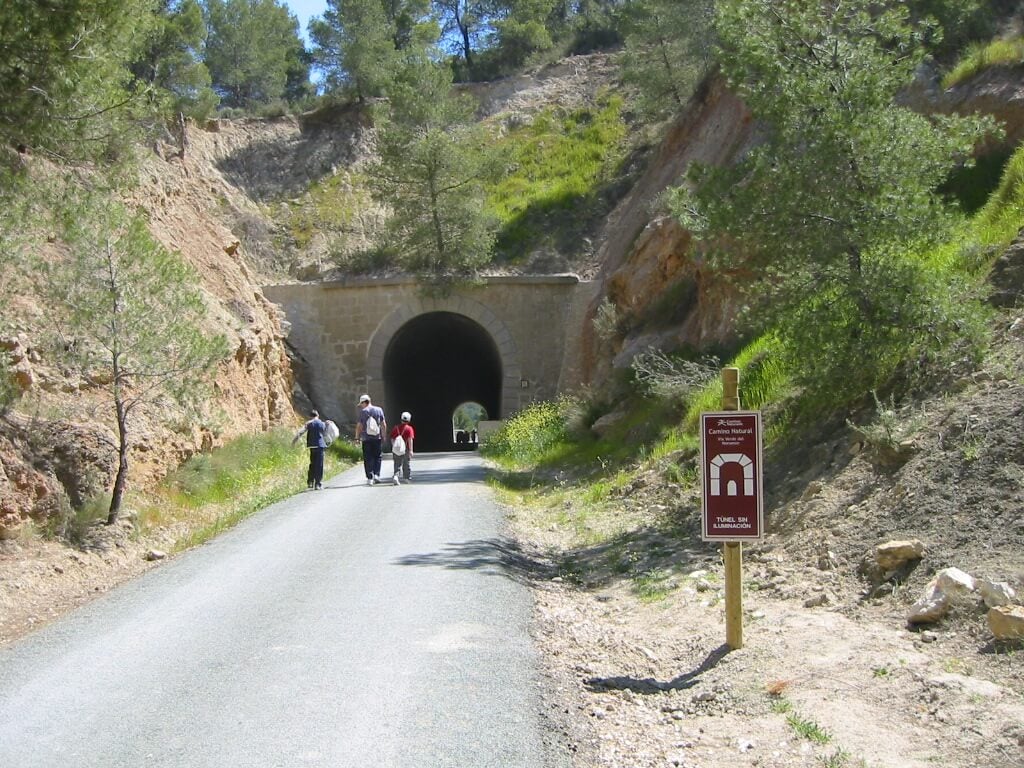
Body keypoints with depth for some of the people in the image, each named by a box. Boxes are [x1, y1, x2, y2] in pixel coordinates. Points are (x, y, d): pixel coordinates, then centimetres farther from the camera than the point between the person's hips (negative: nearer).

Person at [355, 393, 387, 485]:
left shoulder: (363, 412, -4)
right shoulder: (379, 410, 3)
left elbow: (359, 426, -4)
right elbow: (383, 424, 3)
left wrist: (357, 437, 5)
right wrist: (384, 436, 12)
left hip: (366, 439, -2)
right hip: (377, 438, 2)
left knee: (368, 459, 3)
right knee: (377, 457, 14)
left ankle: (370, 478, 0)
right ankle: (376, 474, 3)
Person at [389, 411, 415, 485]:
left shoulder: (396, 428, 5)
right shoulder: (409, 428, -7)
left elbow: (392, 439, 8)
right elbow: (410, 440, -13)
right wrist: (410, 450, -13)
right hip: (406, 450, -3)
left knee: (397, 464, 6)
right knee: (407, 464, 12)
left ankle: (396, 476, -16)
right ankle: (407, 478, 20)